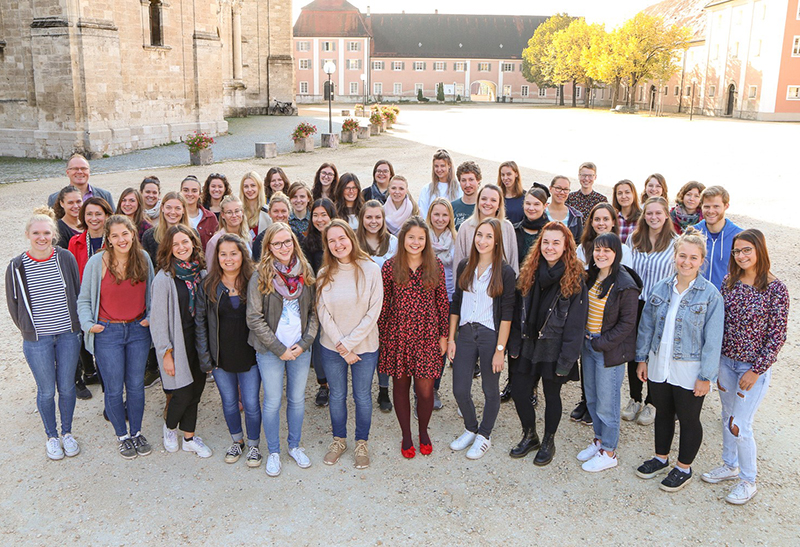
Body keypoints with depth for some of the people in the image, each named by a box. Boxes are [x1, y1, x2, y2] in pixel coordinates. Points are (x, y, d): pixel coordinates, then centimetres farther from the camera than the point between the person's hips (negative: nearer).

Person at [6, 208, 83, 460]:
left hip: (68, 335, 1)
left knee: (67, 387, 11)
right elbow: (14, 304, 5)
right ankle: (52, 436, 28)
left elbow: (78, 294, 6)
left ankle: (67, 433, 30)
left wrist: (76, 325, 6)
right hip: (37, 340, -1)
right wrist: (28, 330, 5)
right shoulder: (17, 267, -6)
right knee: (46, 390, 8)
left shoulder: (65, 258, -3)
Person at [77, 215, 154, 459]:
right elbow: (84, 299, -1)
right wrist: (88, 323, -16)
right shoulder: (97, 262, -9)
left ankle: (136, 432, 30)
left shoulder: (143, 258, 0)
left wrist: (151, 317, -3)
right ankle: (123, 436, 26)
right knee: (114, 389, 6)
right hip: (108, 332, -2)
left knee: (136, 385, 12)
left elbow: (151, 292, 11)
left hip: (138, 330, 2)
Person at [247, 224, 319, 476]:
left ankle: (295, 445, 33)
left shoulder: (305, 272, 0)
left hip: (301, 349, 3)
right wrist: (279, 349, -12)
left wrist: (305, 342, -8)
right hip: (270, 351, -3)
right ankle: (273, 452, 25)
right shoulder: (260, 276, -10)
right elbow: (254, 318, -10)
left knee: (297, 399, 14)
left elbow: (314, 311, 4)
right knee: (273, 402, 7)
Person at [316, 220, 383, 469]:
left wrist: (349, 343, -13)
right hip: (331, 348, 2)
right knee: (337, 395, 15)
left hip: (364, 347, -2)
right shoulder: (325, 274, -2)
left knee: (362, 397, 11)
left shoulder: (370, 270, -10)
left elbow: (373, 312, -11)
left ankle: (362, 443, 31)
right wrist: (340, 346, -11)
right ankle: (339, 439, 36)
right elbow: (323, 313, -4)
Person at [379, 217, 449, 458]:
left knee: (425, 389, 2)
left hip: (427, 336, 0)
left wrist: (444, 335, 4)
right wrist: (381, 336, 1)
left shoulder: (435, 266, 0)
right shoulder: (390, 266, -3)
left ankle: (423, 432, 29)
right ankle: (406, 435, 30)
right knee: (400, 385, 11)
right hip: (398, 335, 0)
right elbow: (383, 304, 1)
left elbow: (442, 302, 4)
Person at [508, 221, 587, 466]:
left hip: (554, 348, -4)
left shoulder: (575, 277, -11)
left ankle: (548, 442, 32)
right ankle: (529, 436, 31)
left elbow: (576, 322, -12)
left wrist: (566, 359, -15)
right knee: (518, 392, 7)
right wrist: (514, 345, 5)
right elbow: (519, 312, 8)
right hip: (529, 345, 5)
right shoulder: (530, 271, 3)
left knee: (552, 395, 10)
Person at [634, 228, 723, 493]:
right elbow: (646, 326, 6)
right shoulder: (661, 288, -1)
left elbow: (713, 339, -12)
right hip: (658, 366, 4)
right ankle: (661, 458, 40)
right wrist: (642, 358, 6)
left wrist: (706, 376, -12)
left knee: (688, 419, 12)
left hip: (689, 371, -4)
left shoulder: (710, 295, -13)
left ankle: (683, 468, 31)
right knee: (662, 413, 20)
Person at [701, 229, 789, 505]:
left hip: (754, 367, -5)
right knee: (727, 417, 18)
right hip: (726, 361, 5)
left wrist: (756, 371, -13)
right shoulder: (729, 281, -1)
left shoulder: (775, 289, -15)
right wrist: (716, 362, 5)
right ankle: (730, 465, 39)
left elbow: (777, 336, -12)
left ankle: (748, 480, 19)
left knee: (739, 425, -2)